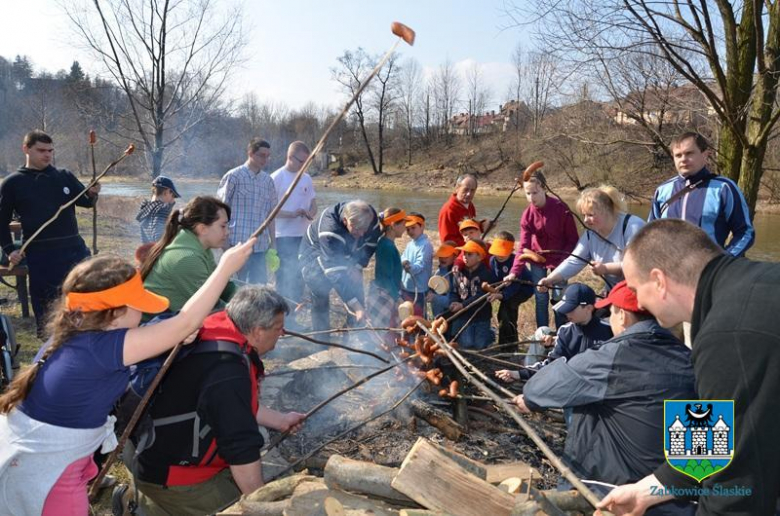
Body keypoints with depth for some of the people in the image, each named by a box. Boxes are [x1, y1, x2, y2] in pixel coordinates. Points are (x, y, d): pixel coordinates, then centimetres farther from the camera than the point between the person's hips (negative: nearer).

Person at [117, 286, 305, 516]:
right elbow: (242, 452, -26)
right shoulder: (229, 375, -32)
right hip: (169, 475, -9)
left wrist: (280, 420, 18)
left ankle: (140, 493, 18)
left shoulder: (218, 337, -4)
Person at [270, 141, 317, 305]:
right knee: (284, 276, 0)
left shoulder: (306, 178, 9)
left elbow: (313, 203, 13)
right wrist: (292, 214, -21)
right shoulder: (277, 178, -8)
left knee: (299, 276, 13)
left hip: (303, 236, 6)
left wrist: (311, 212, -10)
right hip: (284, 237, -6)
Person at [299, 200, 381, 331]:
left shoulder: (372, 220, -26)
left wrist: (358, 267, -17)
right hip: (316, 256, -5)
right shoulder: (329, 229, -44)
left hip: (345, 256, 5)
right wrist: (357, 306, -48)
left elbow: (370, 246, -3)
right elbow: (336, 273, -46)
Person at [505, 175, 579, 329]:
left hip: (559, 260, -2)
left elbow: (573, 239, -11)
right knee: (541, 299, 5)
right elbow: (524, 246, -16)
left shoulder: (561, 209, -18)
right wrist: (515, 271, -27)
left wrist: (565, 260, -21)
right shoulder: (527, 215, -12)